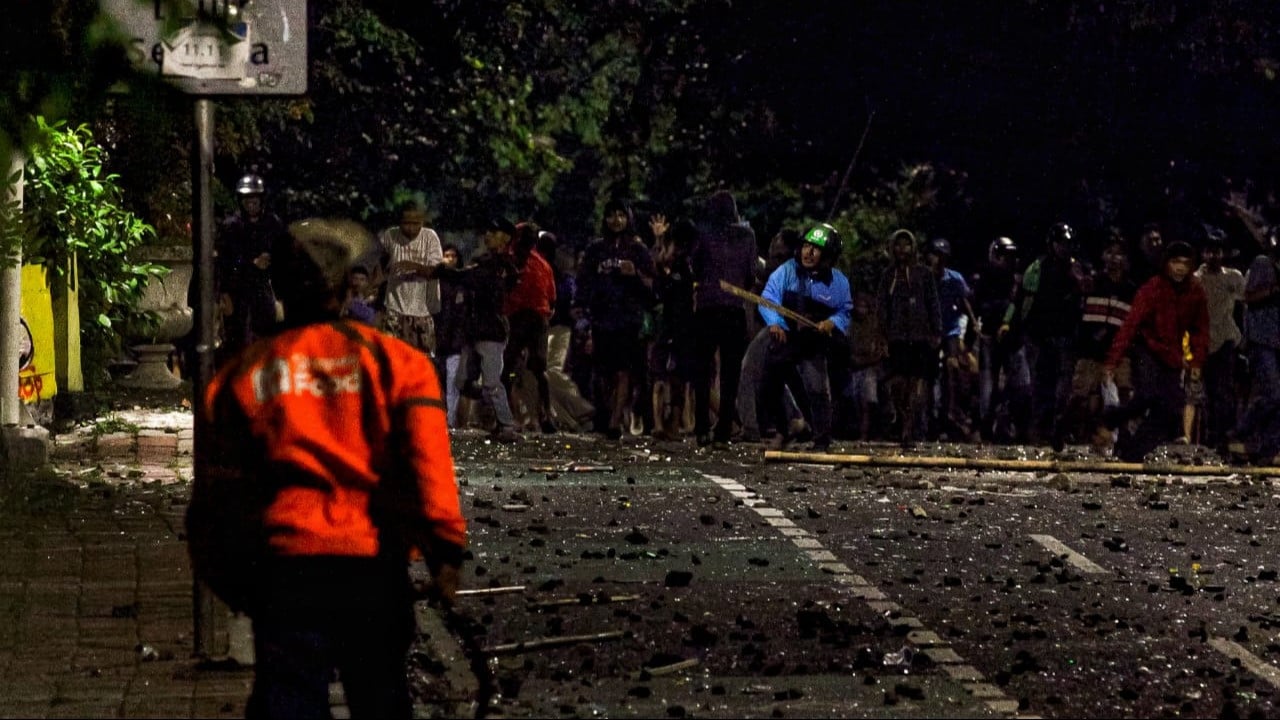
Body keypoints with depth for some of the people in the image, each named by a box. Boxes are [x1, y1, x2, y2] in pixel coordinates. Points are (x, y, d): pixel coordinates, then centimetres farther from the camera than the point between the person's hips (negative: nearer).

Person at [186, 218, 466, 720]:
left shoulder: (244, 374, 7)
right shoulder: (393, 360, 1)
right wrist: (445, 547, -9)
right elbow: (426, 462, -8)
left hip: (284, 562, 1)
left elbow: (224, 482, 9)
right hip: (374, 564, 0)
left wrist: (231, 576, 17)